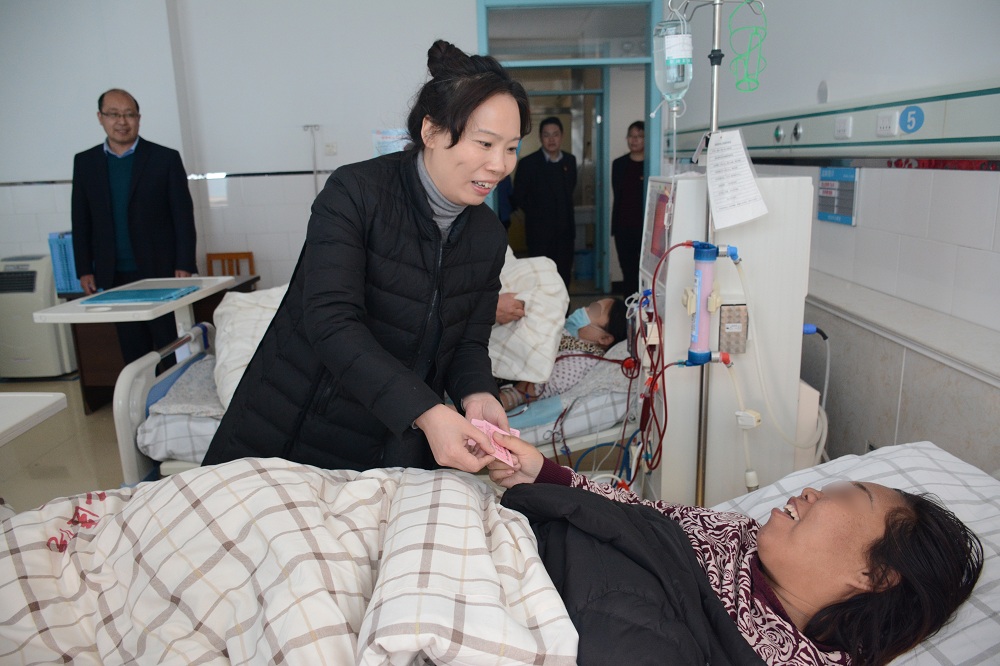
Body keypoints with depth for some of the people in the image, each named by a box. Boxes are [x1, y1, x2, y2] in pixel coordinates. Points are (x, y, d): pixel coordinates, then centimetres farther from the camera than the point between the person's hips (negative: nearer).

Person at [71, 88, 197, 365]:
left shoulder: (166, 158, -1)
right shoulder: (84, 162, 9)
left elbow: (183, 216, -3)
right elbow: (81, 221, 11)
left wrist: (184, 267, -8)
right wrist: (84, 270, 6)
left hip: (161, 271, -3)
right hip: (114, 277, 3)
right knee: (132, 352, 9)